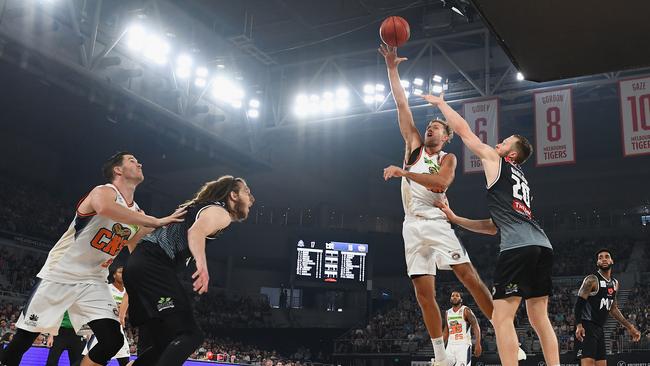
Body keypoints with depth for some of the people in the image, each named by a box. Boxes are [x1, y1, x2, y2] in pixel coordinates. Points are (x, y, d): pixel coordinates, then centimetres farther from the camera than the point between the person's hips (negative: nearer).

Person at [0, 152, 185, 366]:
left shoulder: (138, 215, 8)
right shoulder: (104, 191, -15)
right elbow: (105, 208, -41)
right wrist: (156, 222, -39)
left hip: (93, 282, 6)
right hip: (59, 275, -6)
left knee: (113, 341, -10)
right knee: (24, 337, 2)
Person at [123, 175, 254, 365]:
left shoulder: (199, 207, 29)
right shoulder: (221, 212, -1)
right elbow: (196, 232, -22)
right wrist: (202, 265, -37)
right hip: (154, 266, -10)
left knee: (166, 345, 13)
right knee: (190, 335, -17)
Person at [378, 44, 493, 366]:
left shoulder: (448, 158, 6)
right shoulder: (414, 146, 15)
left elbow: (441, 181, -18)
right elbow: (401, 105, 10)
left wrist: (403, 172, -21)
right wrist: (392, 68, 6)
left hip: (436, 223, -3)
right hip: (413, 226, 3)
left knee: (470, 277, -10)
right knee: (424, 294, 1)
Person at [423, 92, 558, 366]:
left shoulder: (494, 159, 11)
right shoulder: (520, 180, 33)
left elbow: (462, 129, 15)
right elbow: (494, 226, 33)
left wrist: (441, 103, 29)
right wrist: (454, 219, 33)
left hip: (519, 247, -9)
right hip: (542, 246, 9)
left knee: (501, 318, -7)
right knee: (539, 319, 11)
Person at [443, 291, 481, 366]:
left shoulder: (466, 311, -3)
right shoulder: (448, 313, 14)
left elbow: (476, 327, -10)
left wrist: (478, 344, -20)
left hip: (464, 345, -6)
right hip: (450, 345, 6)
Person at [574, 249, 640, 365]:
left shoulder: (615, 283, 15)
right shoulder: (592, 280, -10)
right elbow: (579, 303, -16)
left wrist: (629, 327, 22)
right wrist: (579, 325, -28)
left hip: (599, 328, 9)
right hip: (587, 326, -9)